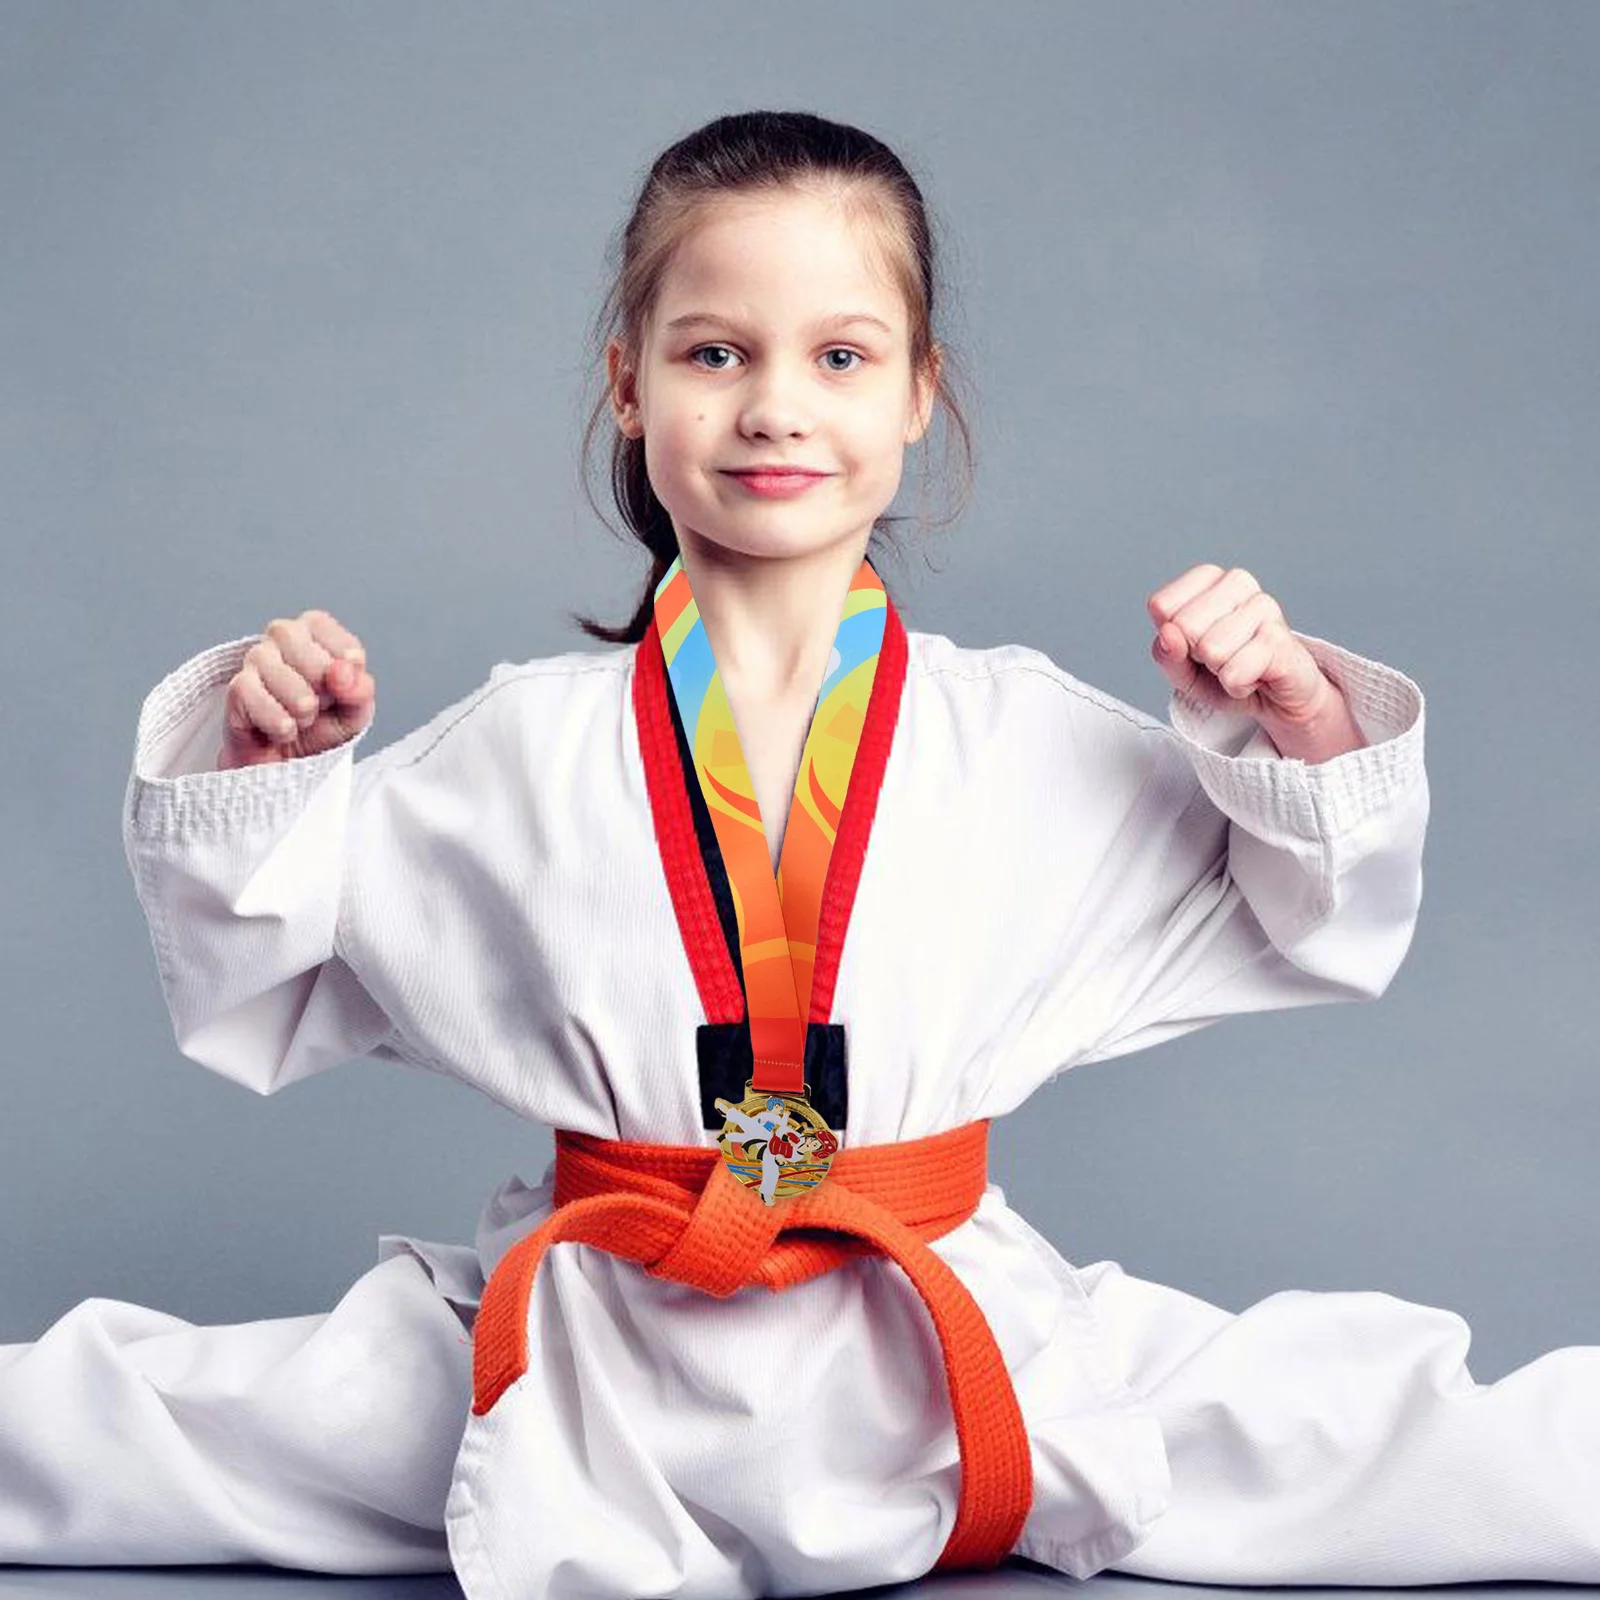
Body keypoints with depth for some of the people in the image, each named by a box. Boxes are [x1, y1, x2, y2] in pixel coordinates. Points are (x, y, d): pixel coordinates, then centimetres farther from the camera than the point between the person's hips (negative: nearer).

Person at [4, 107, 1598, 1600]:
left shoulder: (1032, 738, 1)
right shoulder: (523, 747, 0)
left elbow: (1317, 930, 9)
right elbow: (261, 978, 9)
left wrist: (1296, 730, -7)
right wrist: (257, 773, -7)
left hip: (952, 1355, 0)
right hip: (590, 1371, 0)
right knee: (153, 1412, -7)